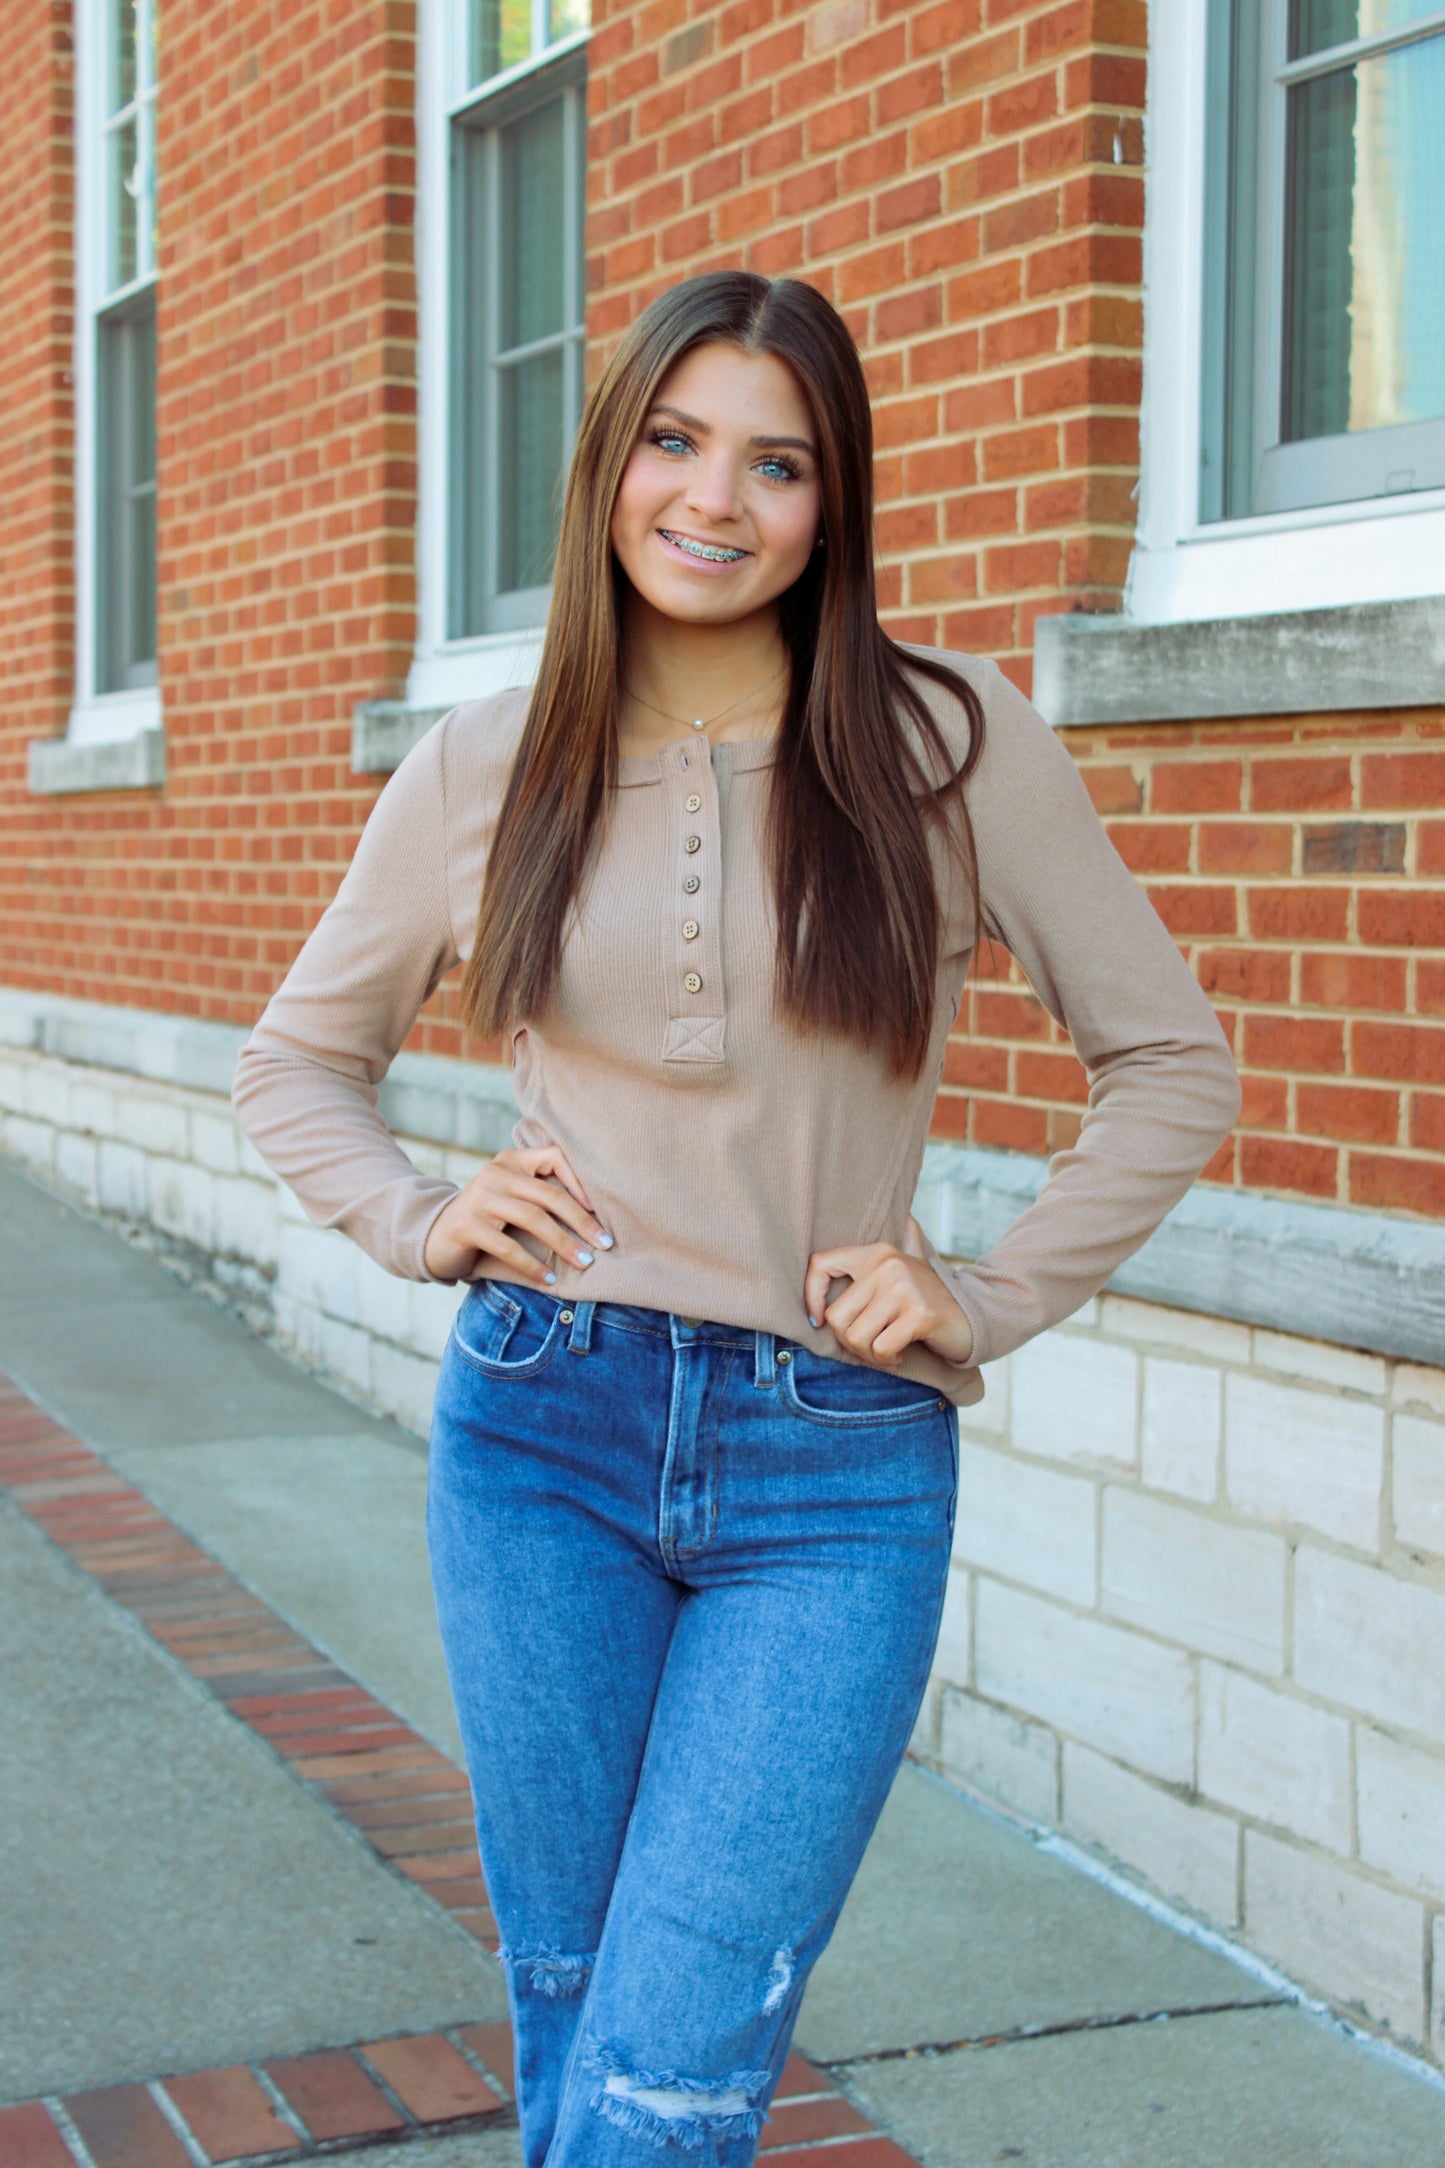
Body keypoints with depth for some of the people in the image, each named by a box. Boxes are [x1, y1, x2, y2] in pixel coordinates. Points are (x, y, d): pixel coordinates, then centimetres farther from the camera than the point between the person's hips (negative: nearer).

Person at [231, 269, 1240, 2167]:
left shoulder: (956, 745, -2)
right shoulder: (484, 770, 4)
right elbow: (296, 1063, 18)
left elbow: (1175, 1067, 4)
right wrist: (425, 1225, 1)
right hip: (544, 1432, 2)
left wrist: (990, 1300, -3)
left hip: (836, 1472, -2)